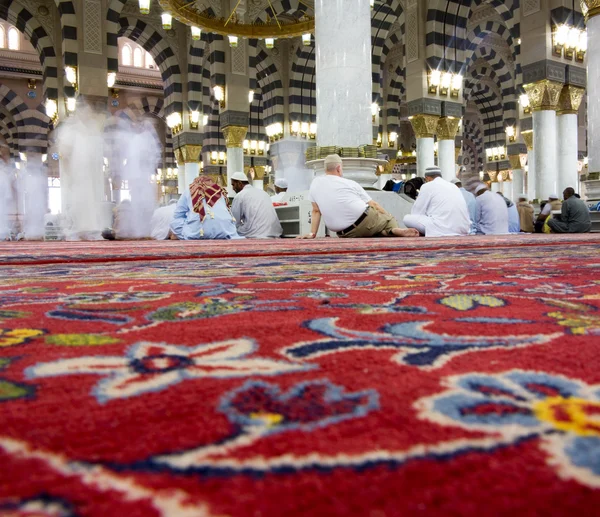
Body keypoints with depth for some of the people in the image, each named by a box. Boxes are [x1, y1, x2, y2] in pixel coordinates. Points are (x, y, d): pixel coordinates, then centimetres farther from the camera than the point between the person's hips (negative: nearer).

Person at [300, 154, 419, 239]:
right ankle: (394, 230, -8)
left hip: (345, 234, 2)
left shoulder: (315, 183, 11)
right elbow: (373, 205, 14)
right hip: (365, 221, -2)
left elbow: (316, 211, 11)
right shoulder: (350, 183, 8)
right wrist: (388, 216, 27)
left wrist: (312, 233, 17)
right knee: (389, 218, 26)